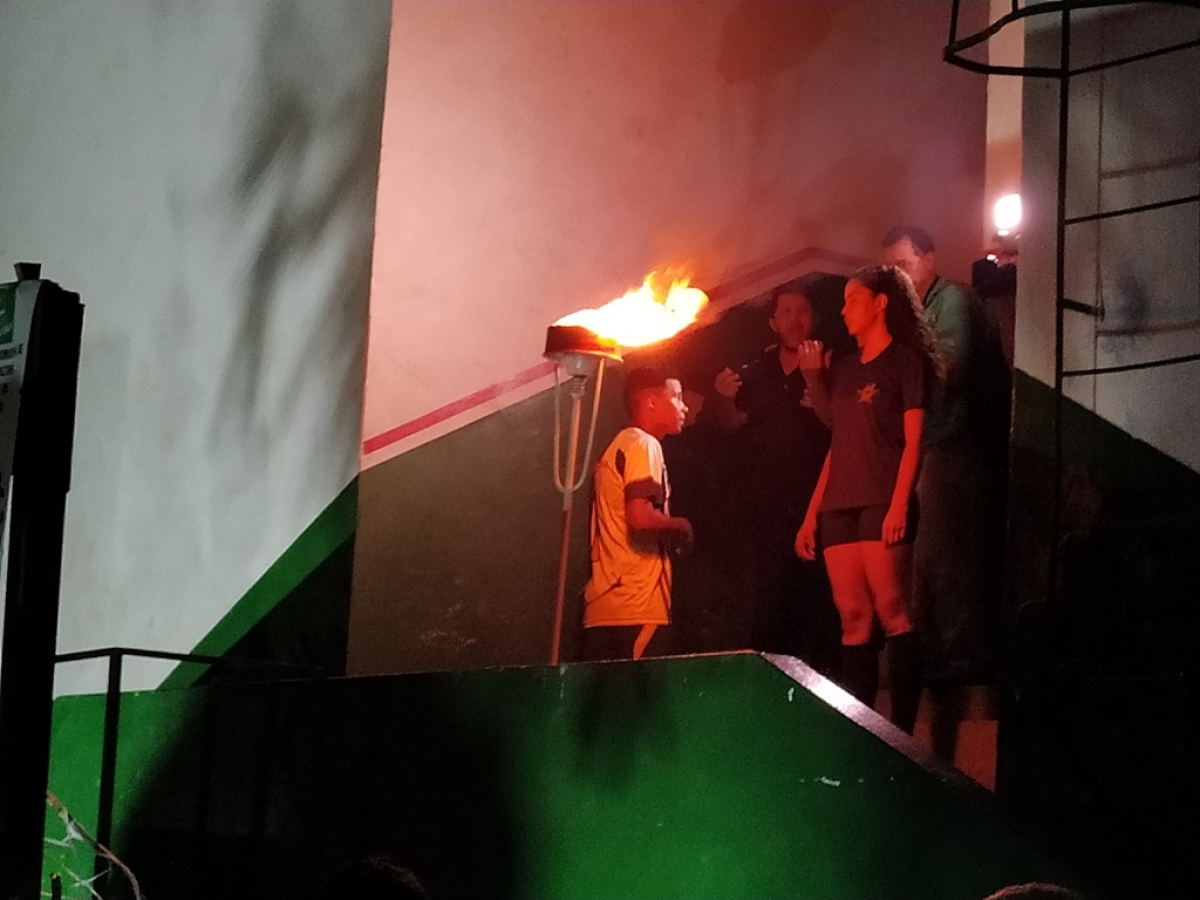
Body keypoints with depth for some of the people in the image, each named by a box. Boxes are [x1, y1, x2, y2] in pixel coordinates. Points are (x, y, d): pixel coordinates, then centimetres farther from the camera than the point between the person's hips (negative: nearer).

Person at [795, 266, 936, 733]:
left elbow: (913, 441, -5)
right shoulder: (843, 367, 21)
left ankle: (902, 731, -15)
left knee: (892, 614, -13)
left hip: (882, 504, -6)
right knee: (853, 619, 0)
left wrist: (900, 504, -17)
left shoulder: (905, 362, 3)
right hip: (840, 507, 6)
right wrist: (812, 514, 15)